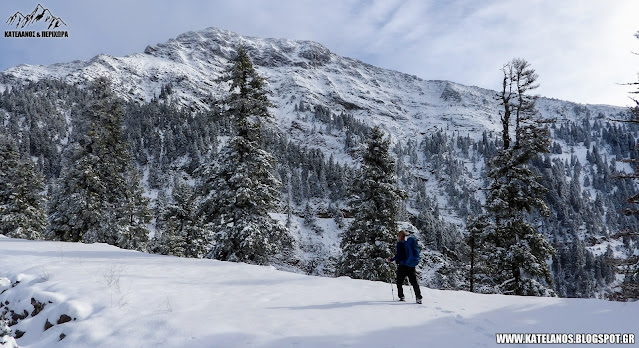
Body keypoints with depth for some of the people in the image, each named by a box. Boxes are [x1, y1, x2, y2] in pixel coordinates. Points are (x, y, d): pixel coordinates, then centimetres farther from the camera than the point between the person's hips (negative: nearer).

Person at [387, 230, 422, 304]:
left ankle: (401, 297, 12)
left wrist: (391, 260, -4)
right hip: (411, 265, 5)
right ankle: (418, 297, -8)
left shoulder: (400, 243, -9)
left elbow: (398, 256, -15)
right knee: (414, 282, 1)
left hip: (402, 265, -5)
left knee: (399, 282, 11)